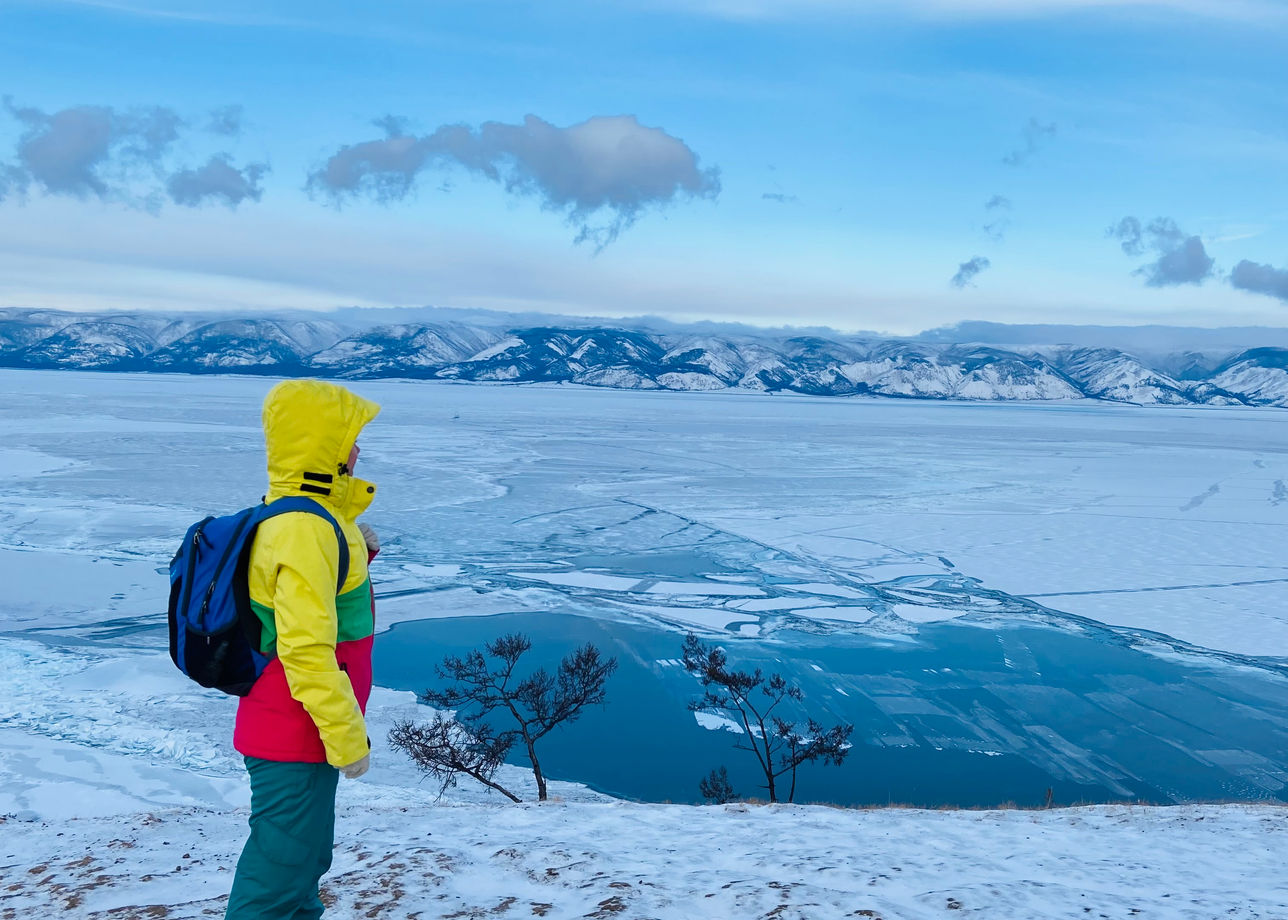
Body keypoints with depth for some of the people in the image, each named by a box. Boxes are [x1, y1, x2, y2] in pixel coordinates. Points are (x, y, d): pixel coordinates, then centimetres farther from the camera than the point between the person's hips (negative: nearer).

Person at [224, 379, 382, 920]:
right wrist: (347, 737, -20)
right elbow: (306, 650, -27)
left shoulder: (291, 516, 7)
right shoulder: (306, 531, -24)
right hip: (295, 739, -10)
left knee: (305, 857, 24)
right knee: (279, 872, 2)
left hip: (293, 733, 10)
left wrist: (356, 555, 0)